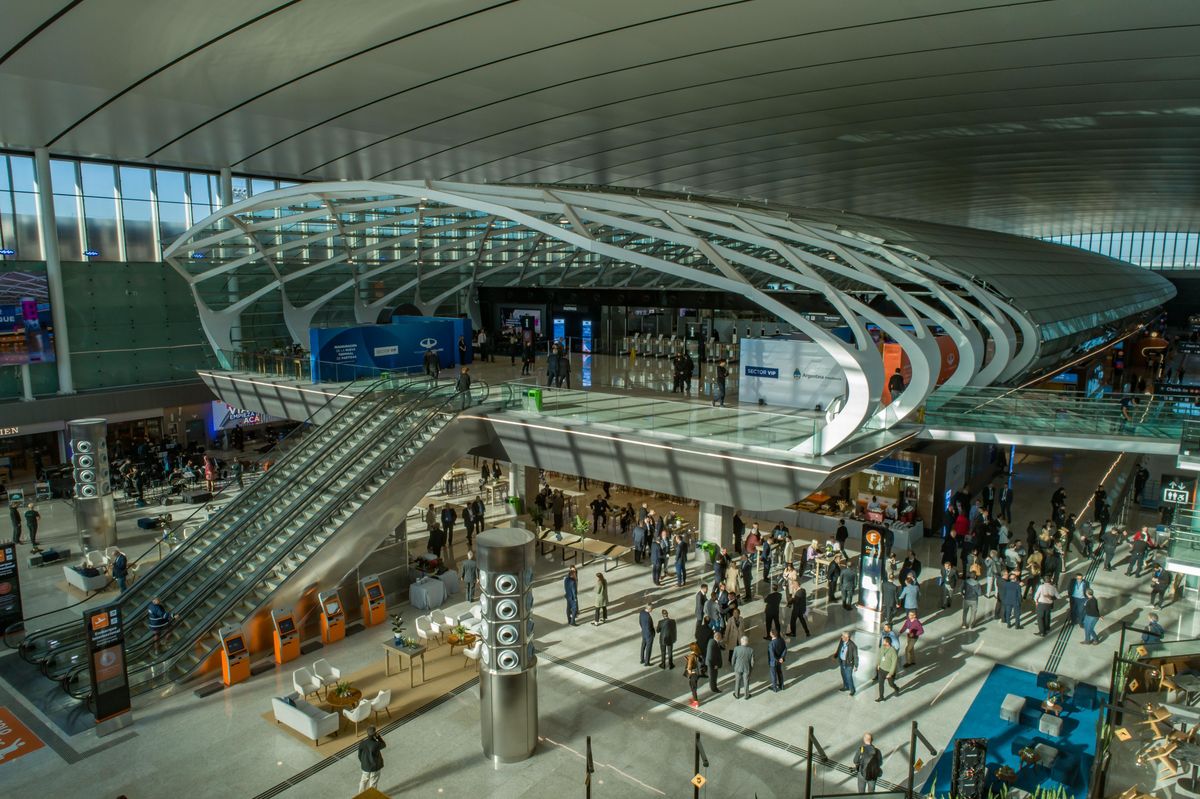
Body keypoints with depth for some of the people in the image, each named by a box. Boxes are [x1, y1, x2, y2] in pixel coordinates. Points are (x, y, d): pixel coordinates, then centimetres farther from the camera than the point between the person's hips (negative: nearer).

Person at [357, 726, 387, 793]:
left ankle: (361, 794, 46)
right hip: (375, 766, -4)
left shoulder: (362, 743, -20)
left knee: (364, 780, 29)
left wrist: (362, 762, 14)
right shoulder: (376, 744, -32)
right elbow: (384, 744, -9)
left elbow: (359, 755, -4)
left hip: (365, 766, 4)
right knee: (373, 782, 19)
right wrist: (378, 736, -15)